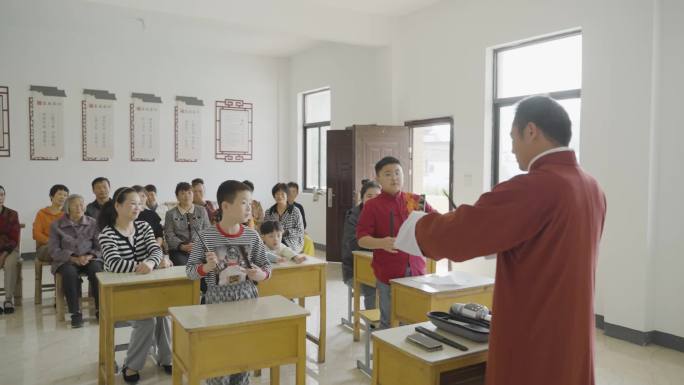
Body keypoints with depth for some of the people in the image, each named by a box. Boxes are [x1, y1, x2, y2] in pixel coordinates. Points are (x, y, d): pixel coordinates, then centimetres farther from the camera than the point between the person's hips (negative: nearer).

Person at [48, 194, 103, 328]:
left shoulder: (93, 223, 7)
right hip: (66, 260, -1)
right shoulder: (56, 225, 4)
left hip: (89, 259, 1)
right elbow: (53, 250, -2)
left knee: (96, 271, -32)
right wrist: (74, 258, -17)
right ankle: (75, 313, -25)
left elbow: (99, 247, 5)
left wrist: (89, 256, -17)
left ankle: (100, 309, -21)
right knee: (70, 273, -35)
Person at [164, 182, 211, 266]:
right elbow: (169, 235, 3)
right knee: (183, 265, -31)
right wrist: (182, 246, -14)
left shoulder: (202, 211, 16)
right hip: (178, 250, -1)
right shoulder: (170, 214, 12)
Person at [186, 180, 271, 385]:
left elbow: (266, 265, 8)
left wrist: (261, 274, -13)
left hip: (247, 298, 3)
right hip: (218, 299, -2)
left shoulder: (252, 236, -3)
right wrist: (206, 268, -21)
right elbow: (190, 270, -2)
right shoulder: (206, 236, -10)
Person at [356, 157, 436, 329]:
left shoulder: (416, 200, 6)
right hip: (388, 273, -3)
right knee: (389, 322, 8)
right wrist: (381, 243, -27)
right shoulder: (372, 206, -4)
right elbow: (362, 239, -8)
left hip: (416, 270, 3)